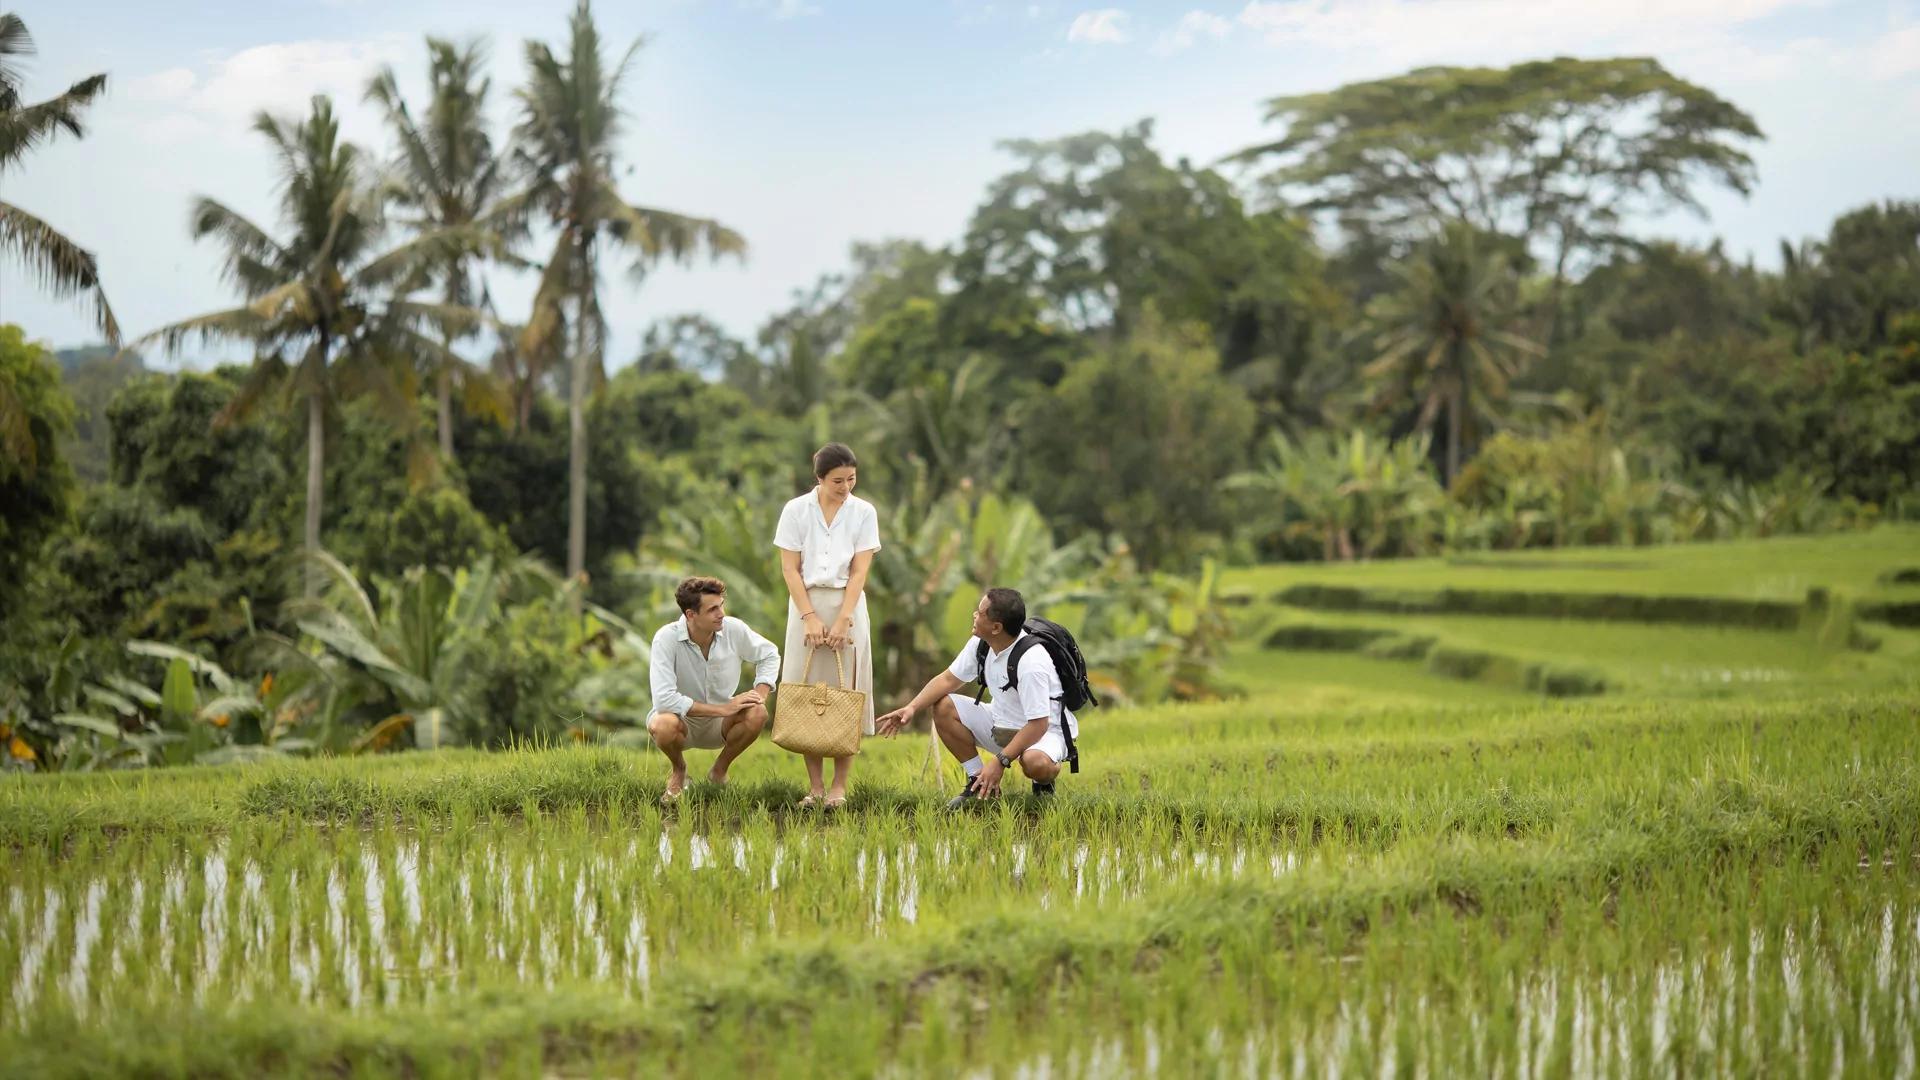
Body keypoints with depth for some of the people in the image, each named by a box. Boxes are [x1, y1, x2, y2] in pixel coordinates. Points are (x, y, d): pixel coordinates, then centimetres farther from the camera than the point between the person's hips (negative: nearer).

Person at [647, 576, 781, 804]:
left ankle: (720, 770, 2)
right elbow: (663, 699, -32)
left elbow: (769, 655, 6)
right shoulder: (667, 638, -25)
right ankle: (678, 770, 0)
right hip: (682, 719, -3)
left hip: (719, 725, 3)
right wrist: (723, 709, -32)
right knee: (663, 725, -38)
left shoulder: (733, 629, -15)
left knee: (757, 715, -28)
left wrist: (761, 695, -13)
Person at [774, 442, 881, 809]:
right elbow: (790, 569, -3)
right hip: (807, 604, 0)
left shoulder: (864, 513, -1)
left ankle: (839, 786, 2)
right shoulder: (796, 510, -1)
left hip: (847, 605, 0)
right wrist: (810, 618, -11)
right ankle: (815, 785, 5)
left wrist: (843, 620, -14)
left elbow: (859, 571, -4)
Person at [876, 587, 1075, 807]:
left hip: (1045, 729, -8)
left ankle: (1043, 784, -1)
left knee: (1035, 762, -41)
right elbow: (949, 679, 2)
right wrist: (912, 707, -13)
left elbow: (1038, 724, -31)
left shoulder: (1031, 662, -31)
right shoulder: (981, 643, -9)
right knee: (944, 708, -7)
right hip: (1001, 725, 8)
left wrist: (1000, 761, -33)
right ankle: (979, 783, 1)